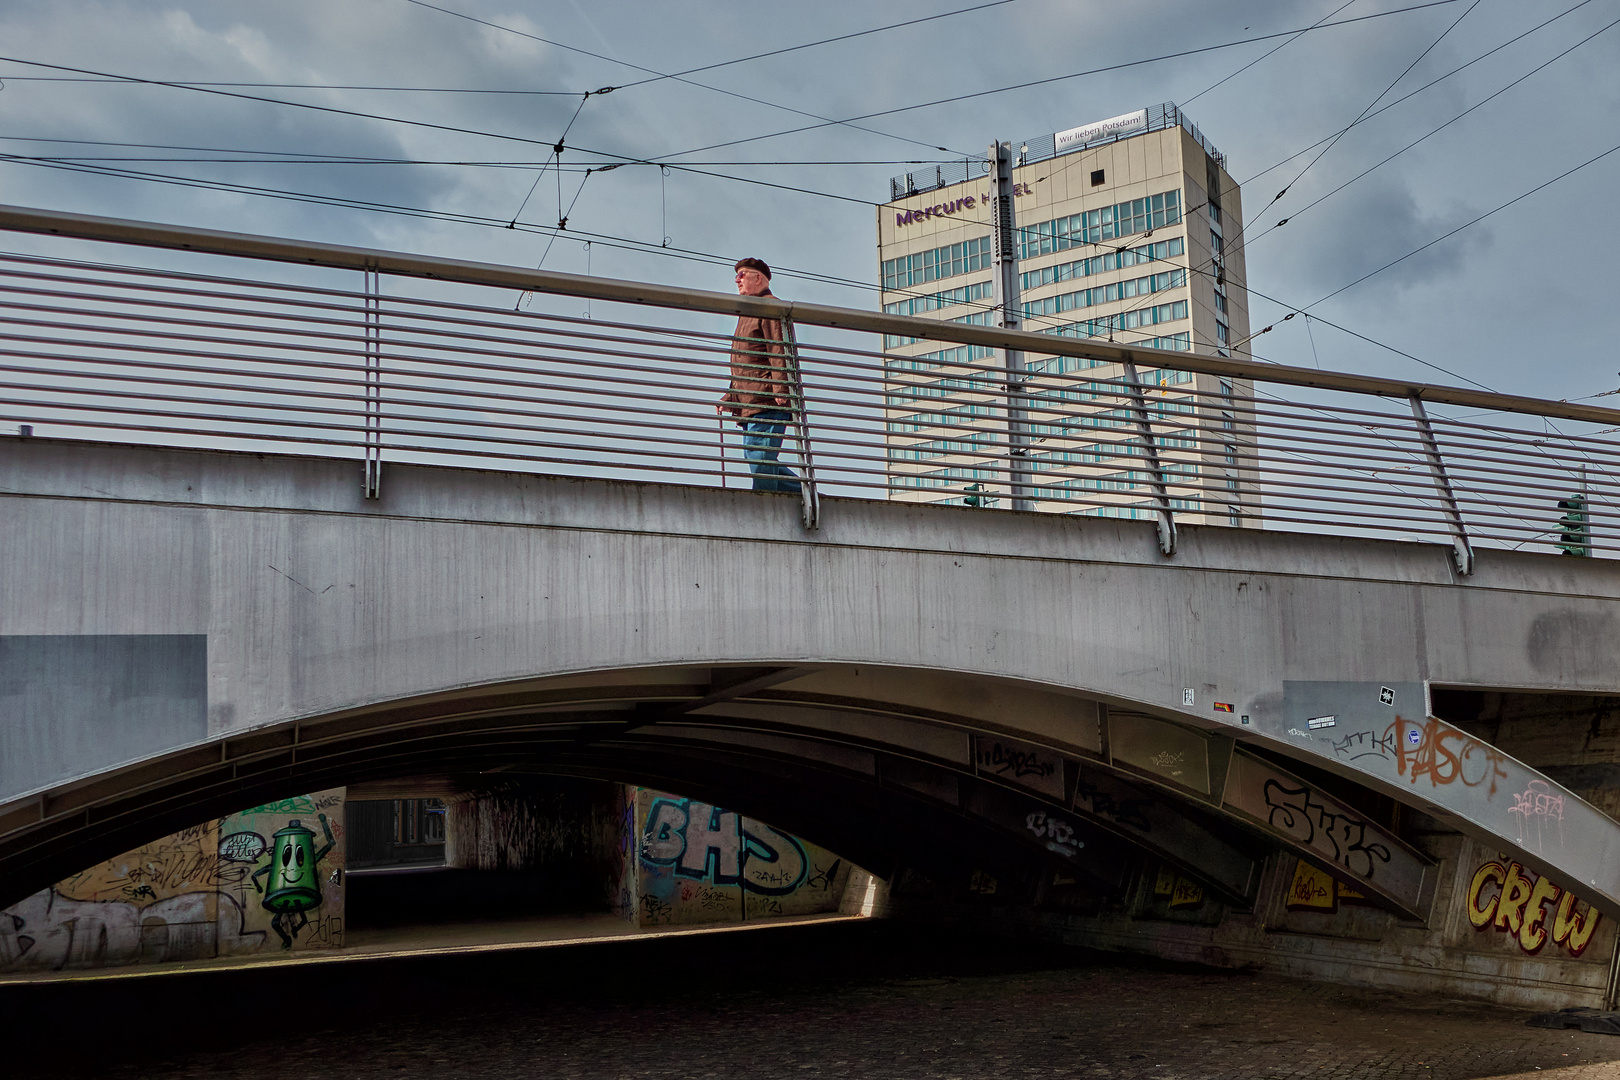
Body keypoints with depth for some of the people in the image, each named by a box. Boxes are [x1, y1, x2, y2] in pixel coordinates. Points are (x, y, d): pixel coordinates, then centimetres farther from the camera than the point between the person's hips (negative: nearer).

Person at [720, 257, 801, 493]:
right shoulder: (748, 313, 29)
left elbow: (779, 351, -13)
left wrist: (780, 390, -23)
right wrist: (730, 397, 23)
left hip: (766, 401, -10)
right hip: (749, 404, 10)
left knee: (761, 458, -15)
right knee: (755, 457, 5)